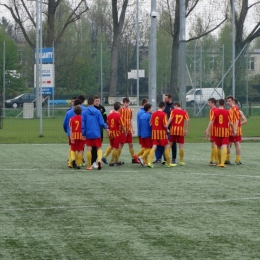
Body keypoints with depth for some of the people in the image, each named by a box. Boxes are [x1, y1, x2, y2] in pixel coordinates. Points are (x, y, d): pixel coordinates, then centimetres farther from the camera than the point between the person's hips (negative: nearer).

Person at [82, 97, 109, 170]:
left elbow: (83, 124, -3)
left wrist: (83, 134, 4)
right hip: (97, 134, 0)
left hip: (88, 134, 0)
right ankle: (99, 160, -16)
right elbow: (101, 123, -3)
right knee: (99, 148, 11)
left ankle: (89, 166, 9)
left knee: (89, 149, 5)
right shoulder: (98, 112, -3)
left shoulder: (84, 112, -4)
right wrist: (106, 127, 16)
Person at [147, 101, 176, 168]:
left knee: (154, 147, 3)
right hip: (162, 132, -5)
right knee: (167, 147, 9)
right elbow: (165, 125, -16)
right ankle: (168, 163, 15)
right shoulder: (163, 114, -11)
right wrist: (167, 130, 3)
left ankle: (150, 162, -12)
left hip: (154, 132, 5)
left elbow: (151, 124, 7)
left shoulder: (153, 114, 5)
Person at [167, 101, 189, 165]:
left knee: (169, 145, 8)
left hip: (173, 129, -1)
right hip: (181, 130, 1)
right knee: (181, 146, 4)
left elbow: (170, 119, -11)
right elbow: (187, 120, -2)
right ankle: (181, 161, 5)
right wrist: (186, 130, 2)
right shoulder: (184, 112, 7)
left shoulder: (173, 111, 2)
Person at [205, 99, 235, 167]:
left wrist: (207, 131, -8)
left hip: (217, 132, 2)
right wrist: (234, 130, 14)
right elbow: (230, 123, -1)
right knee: (224, 147, -7)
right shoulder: (228, 112, -4)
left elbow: (211, 122, -8)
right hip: (225, 132, -1)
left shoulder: (215, 112, -3)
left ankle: (220, 162, 26)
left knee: (219, 147, 16)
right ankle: (222, 162, -20)